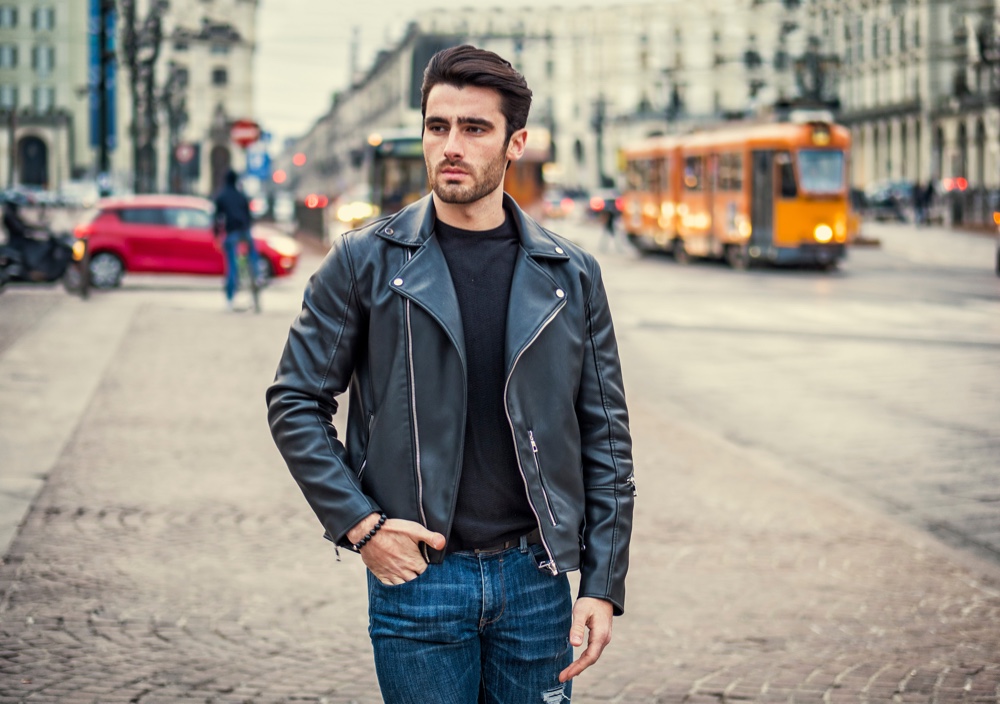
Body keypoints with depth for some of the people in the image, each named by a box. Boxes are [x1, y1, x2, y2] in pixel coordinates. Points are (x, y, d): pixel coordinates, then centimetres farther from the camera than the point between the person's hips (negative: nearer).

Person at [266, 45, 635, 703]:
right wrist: (358, 522, -8)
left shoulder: (570, 273, 3)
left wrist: (603, 586, 0)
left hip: (535, 579, 2)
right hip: (417, 574, -2)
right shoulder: (366, 261, -1)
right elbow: (296, 403, 2)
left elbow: (606, 435, 6)